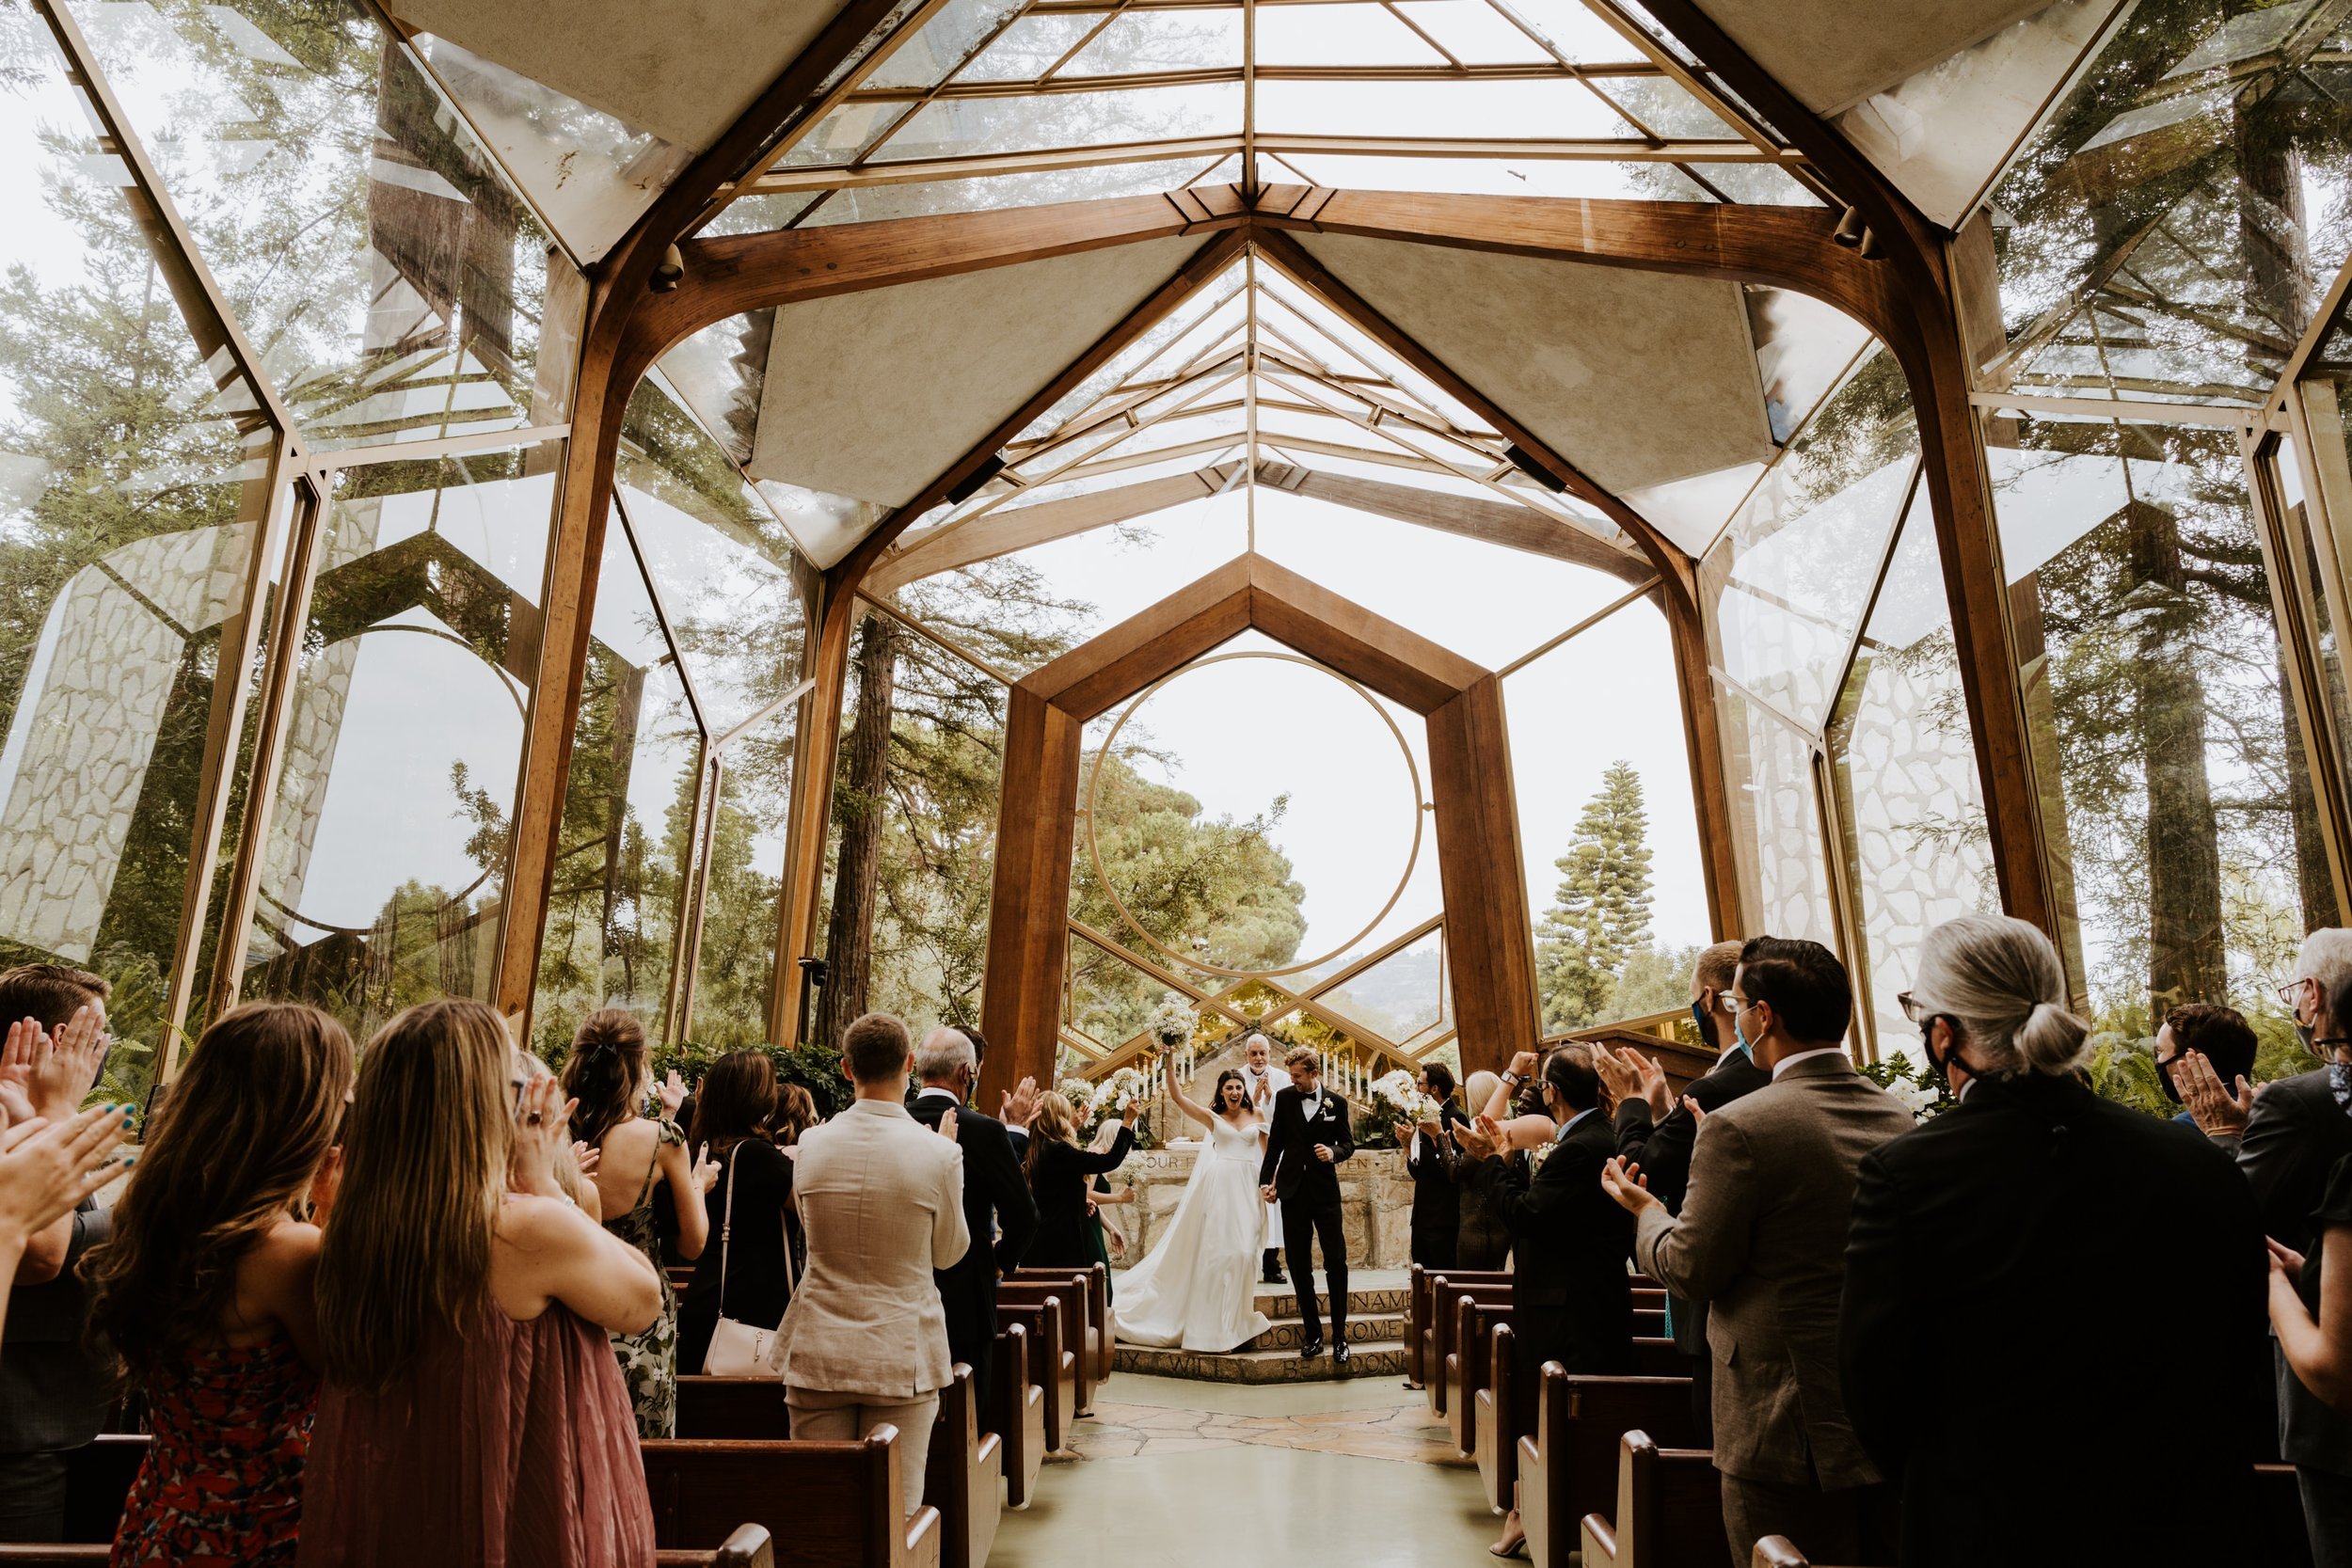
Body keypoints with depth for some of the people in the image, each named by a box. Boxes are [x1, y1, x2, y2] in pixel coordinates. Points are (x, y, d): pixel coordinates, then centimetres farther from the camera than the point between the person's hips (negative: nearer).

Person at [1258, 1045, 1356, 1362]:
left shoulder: (1336, 1103, 0)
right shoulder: (1284, 1098, 3)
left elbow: (1348, 1143, 7)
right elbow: (1275, 1142, 8)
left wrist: (1334, 1152, -15)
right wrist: (1266, 1181, 2)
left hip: (1325, 1191, -1)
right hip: (1292, 1190, 2)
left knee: (1336, 1262, -2)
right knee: (1299, 1265, 5)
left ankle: (1339, 1336, 8)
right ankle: (1313, 1334, 16)